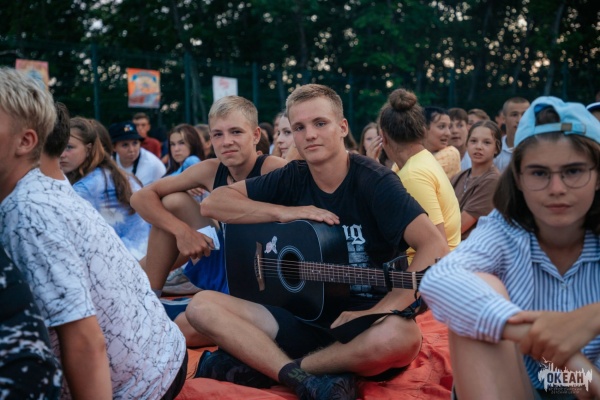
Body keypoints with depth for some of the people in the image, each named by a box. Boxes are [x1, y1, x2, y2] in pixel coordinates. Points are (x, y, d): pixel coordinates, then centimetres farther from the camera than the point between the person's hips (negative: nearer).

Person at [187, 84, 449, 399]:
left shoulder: (374, 181, -12)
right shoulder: (292, 178, 3)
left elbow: (435, 247, -23)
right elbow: (213, 204, 1)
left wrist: (376, 313, -28)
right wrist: (283, 212, -12)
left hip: (363, 322, -3)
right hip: (305, 316, 4)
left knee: (401, 336, -39)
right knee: (202, 306, -12)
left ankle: (260, 366, -22)